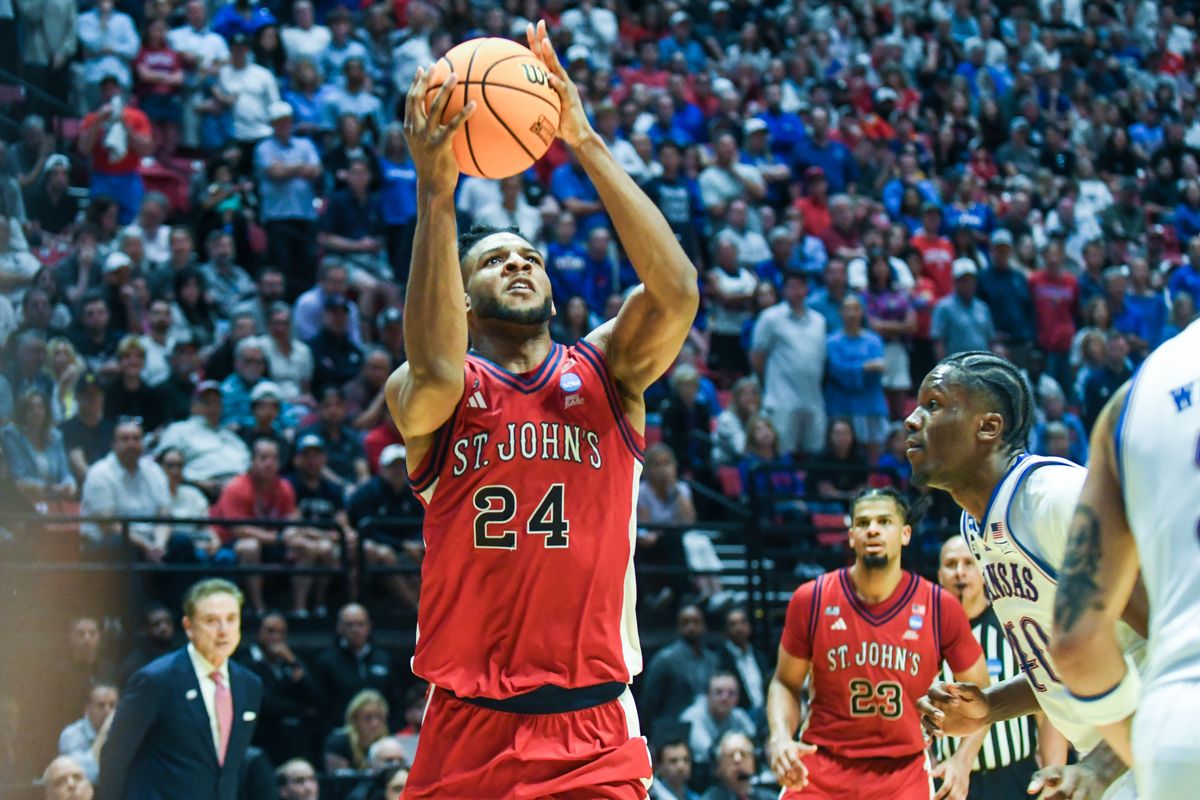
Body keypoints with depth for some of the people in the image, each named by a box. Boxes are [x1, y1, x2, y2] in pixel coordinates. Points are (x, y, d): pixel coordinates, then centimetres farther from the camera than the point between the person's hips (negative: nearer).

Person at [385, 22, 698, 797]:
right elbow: (437, 372, -22)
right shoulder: (420, 394, 3)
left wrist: (586, 143, -14)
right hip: (467, 730, 0)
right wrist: (436, 191, -25)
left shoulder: (606, 371, 8)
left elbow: (677, 292, -11)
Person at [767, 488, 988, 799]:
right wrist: (780, 738, -12)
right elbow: (785, 683, 7)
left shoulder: (940, 607, -5)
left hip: (904, 770, 0)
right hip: (823, 765, 0)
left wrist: (962, 761, -9)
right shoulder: (811, 600, -5)